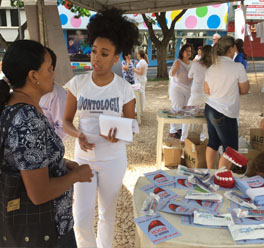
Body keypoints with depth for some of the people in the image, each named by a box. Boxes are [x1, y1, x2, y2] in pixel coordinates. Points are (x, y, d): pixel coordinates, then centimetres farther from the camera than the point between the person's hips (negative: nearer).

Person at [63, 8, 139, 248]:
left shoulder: (124, 87, -9)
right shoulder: (77, 83, -7)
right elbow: (66, 121, 0)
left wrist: (118, 134, -21)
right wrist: (78, 135, -22)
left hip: (113, 159, 0)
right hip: (83, 158, 1)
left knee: (108, 213, 16)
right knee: (81, 220, 2)